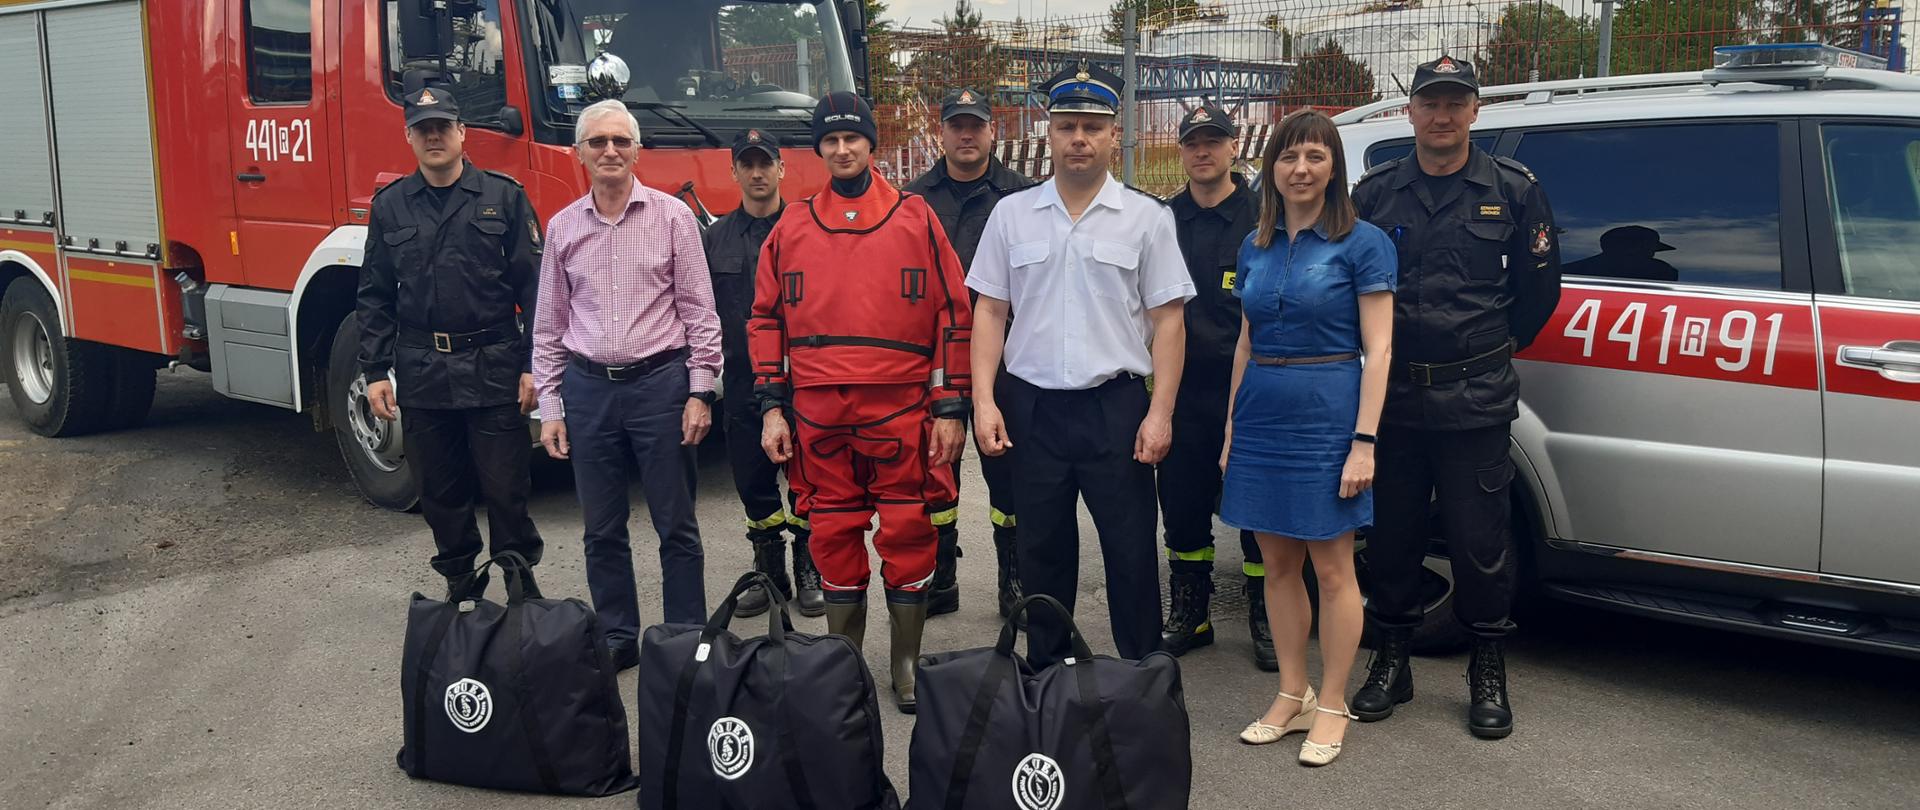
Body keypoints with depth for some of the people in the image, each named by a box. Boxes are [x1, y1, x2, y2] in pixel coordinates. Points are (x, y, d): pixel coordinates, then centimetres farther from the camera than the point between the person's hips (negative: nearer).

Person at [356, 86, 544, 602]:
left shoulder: (504, 197, 1)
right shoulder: (390, 206, 9)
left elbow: (534, 286, -2)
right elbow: (375, 297, 10)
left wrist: (534, 364, -8)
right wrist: (375, 372, 3)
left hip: (495, 370, -3)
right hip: (421, 375, 3)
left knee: (505, 489, 1)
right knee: (440, 492, 11)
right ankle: (461, 584, 26)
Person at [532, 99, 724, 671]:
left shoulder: (672, 216, -1)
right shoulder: (562, 227, 8)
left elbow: (699, 311, -1)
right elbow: (549, 326, 11)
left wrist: (700, 392, -7)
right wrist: (550, 408, 6)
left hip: (660, 382, -3)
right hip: (588, 388, 3)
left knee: (677, 526, 4)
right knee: (602, 530, 10)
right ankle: (617, 640, 24)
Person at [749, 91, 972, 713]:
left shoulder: (916, 219, 4)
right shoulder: (792, 229, 11)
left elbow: (953, 313, 3)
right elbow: (766, 319, 12)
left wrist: (950, 407, -2)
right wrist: (772, 406, 4)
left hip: (901, 406, -2)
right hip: (817, 411, 2)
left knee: (908, 533, 1)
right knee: (834, 534, 8)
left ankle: (906, 663, 15)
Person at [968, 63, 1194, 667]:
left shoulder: (1147, 218, 2)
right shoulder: (1011, 215, 7)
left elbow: (1168, 322, 0)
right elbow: (990, 312, 7)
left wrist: (1160, 412, -8)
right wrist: (984, 400, -2)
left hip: (1116, 404, -2)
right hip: (1032, 406, 2)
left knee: (1131, 549, 2)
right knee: (1043, 551, 11)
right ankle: (1045, 676, 24)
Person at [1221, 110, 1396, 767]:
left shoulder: (1361, 243, -6)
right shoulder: (1255, 247, 11)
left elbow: (1377, 350, -9)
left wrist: (1363, 441, -15)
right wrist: (1232, 428, 12)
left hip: (1327, 417, -5)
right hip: (1262, 417, 6)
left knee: (1332, 568, 3)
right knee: (1279, 563, 12)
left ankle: (1331, 707, 15)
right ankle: (1292, 695, 24)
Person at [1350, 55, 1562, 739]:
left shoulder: (1511, 189, 2)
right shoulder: (1376, 191, 5)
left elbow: (1540, 285, 9)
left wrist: (1501, 348, 10)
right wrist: (1380, 349, 9)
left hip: (1476, 400, -1)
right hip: (1392, 395, 2)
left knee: (1480, 540, 2)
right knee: (1391, 535, 9)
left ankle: (1489, 674, 18)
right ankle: (1390, 662, 25)